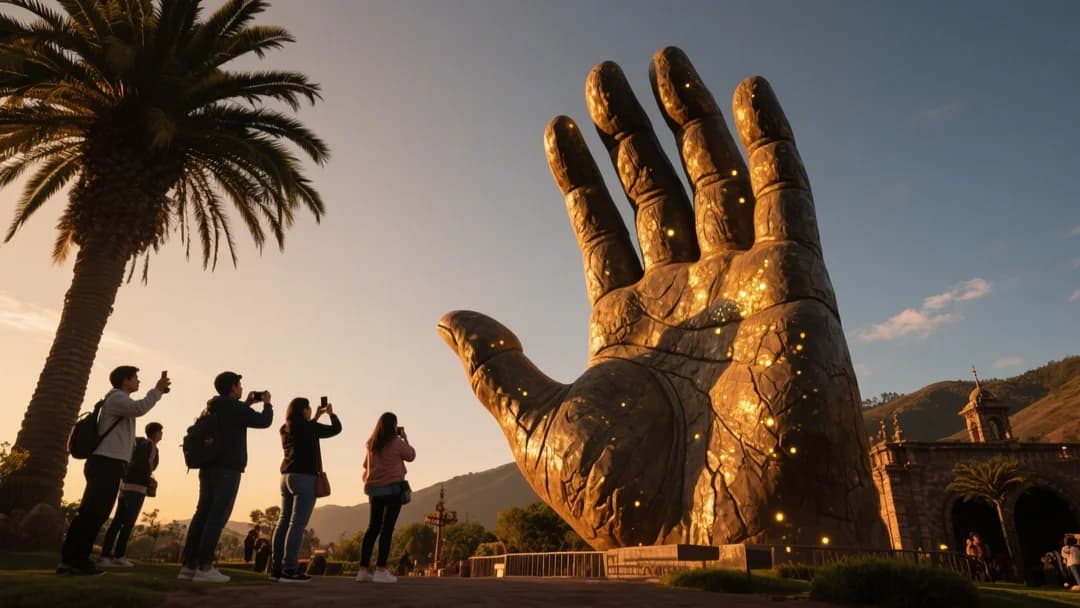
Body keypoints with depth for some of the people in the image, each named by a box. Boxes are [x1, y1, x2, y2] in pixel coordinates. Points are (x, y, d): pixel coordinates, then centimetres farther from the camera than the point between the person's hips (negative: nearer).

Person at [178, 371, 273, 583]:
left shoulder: (213, 408, 17)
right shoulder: (235, 407, -9)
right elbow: (264, 421, -6)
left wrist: (247, 404, 31)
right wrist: (267, 403, 11)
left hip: (208, 467, 9)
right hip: (228, 469, -9)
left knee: (202, 514, 7)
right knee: (217, 516, -9)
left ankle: (189, 565, 6)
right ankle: (204, 567, -13)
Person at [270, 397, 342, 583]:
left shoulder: (286, 429, 12)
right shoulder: (306, 427, -10)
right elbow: (336, 428, -3)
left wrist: (317, 417, 30)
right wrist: (331, 413, 15)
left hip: (287, 477, 8)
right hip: (304, 477, -8)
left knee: (284, 521, 8)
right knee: (298, 523, -9)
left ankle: (277, 568, 8)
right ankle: (289, 569, -12)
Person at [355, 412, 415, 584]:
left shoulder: (371, 444, 9)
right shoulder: (397, 442, -9)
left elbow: (366, 464, 24)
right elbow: (411, 456, 7)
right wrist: (405, 438, 15)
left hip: (374, 489, 6)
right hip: (393, 488, -6)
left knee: (373, 527, 10)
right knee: (387, 528, -6)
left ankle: (364, 570, 9)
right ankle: (380, 570, -8)